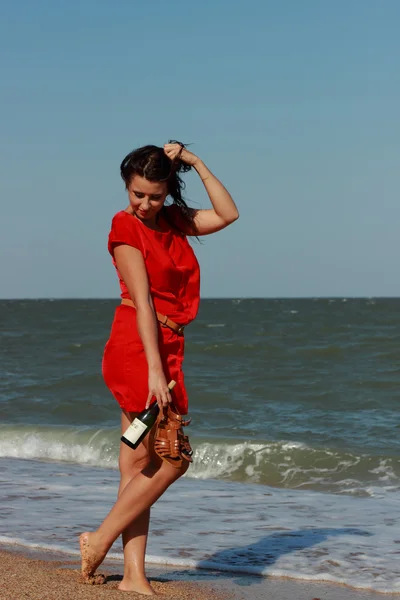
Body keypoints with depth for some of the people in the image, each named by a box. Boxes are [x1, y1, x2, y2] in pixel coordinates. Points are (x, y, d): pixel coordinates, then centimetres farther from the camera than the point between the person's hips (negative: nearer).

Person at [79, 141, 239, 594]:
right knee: (173, 458, -8)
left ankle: (134, 576, 5)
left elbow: (227, 215, 10)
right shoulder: (125, 227, -8)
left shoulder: (173, 221, 14)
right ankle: (100, 540, 3)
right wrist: (155, 369, -21)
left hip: (165, 349, 7)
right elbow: (142, 301, -16)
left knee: (139, 464, 5)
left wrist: (195, 162, 5)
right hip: (136, 348, -7)